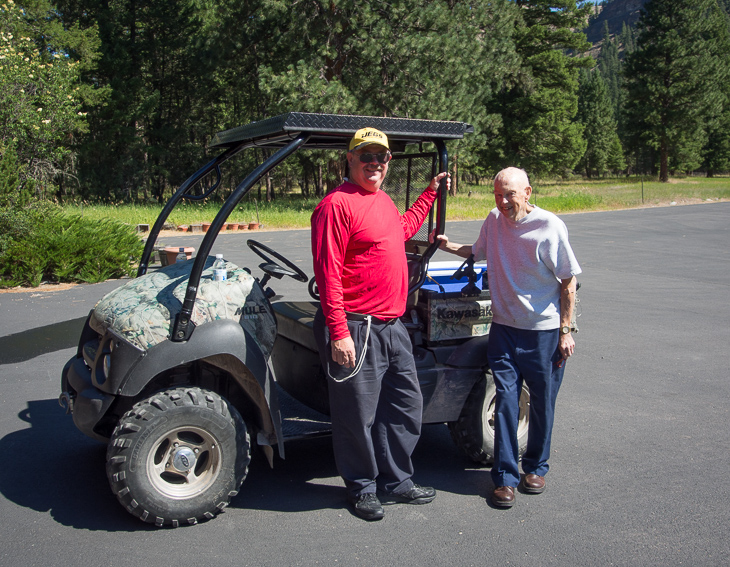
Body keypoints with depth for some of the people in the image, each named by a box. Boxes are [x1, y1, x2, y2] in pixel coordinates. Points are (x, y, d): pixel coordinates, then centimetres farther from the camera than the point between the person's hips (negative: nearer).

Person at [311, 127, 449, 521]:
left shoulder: (384, 201, 15)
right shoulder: (337, 204, -13)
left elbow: (404, 228, 38)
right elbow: (327, 273, -18)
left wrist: (430, 193, 37)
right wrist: (338, 333, -22)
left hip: (392, 326, 9)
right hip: (356, 329, -9)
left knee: (406, 405, 16)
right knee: (358, 415, 5)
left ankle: (396, 481, 32)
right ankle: (362, 488, 24)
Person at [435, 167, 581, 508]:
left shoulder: (549, 226, -11)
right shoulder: (493, 220, 3)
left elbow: (568, 281, -6)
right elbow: (478, 253, 24)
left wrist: (566, 331, -8)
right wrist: (448, 246, 7)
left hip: (544, 330, -3)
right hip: (504, 326, 3)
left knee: (542, 402, 9)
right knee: (506, 399, 0)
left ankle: (535, 468, 28)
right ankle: (505, 476, 8)